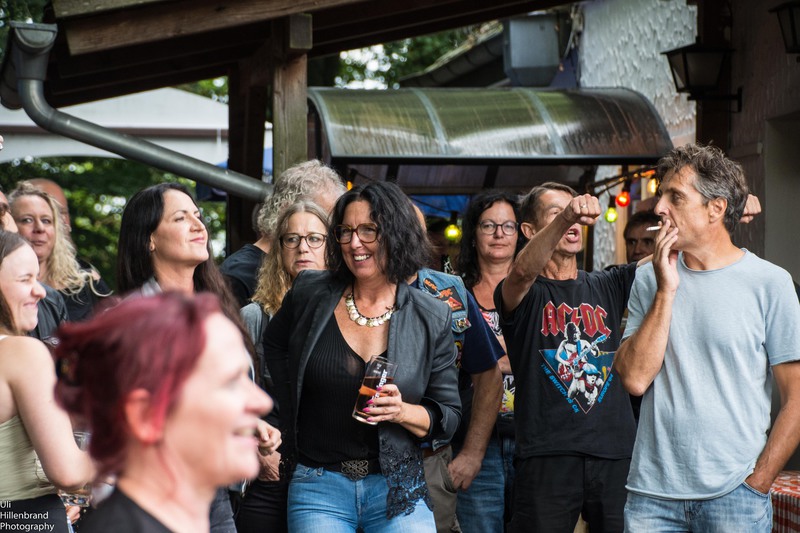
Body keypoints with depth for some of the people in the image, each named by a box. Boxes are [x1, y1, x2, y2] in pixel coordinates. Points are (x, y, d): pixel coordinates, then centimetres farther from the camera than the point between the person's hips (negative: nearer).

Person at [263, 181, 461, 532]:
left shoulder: (431, 319, -1)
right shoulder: (310, 293, 0)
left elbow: (448, 418, 2)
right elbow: (274, 345, 22)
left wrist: (403, 411, -17)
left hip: (398, 491, 0)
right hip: (319, 487, 0)